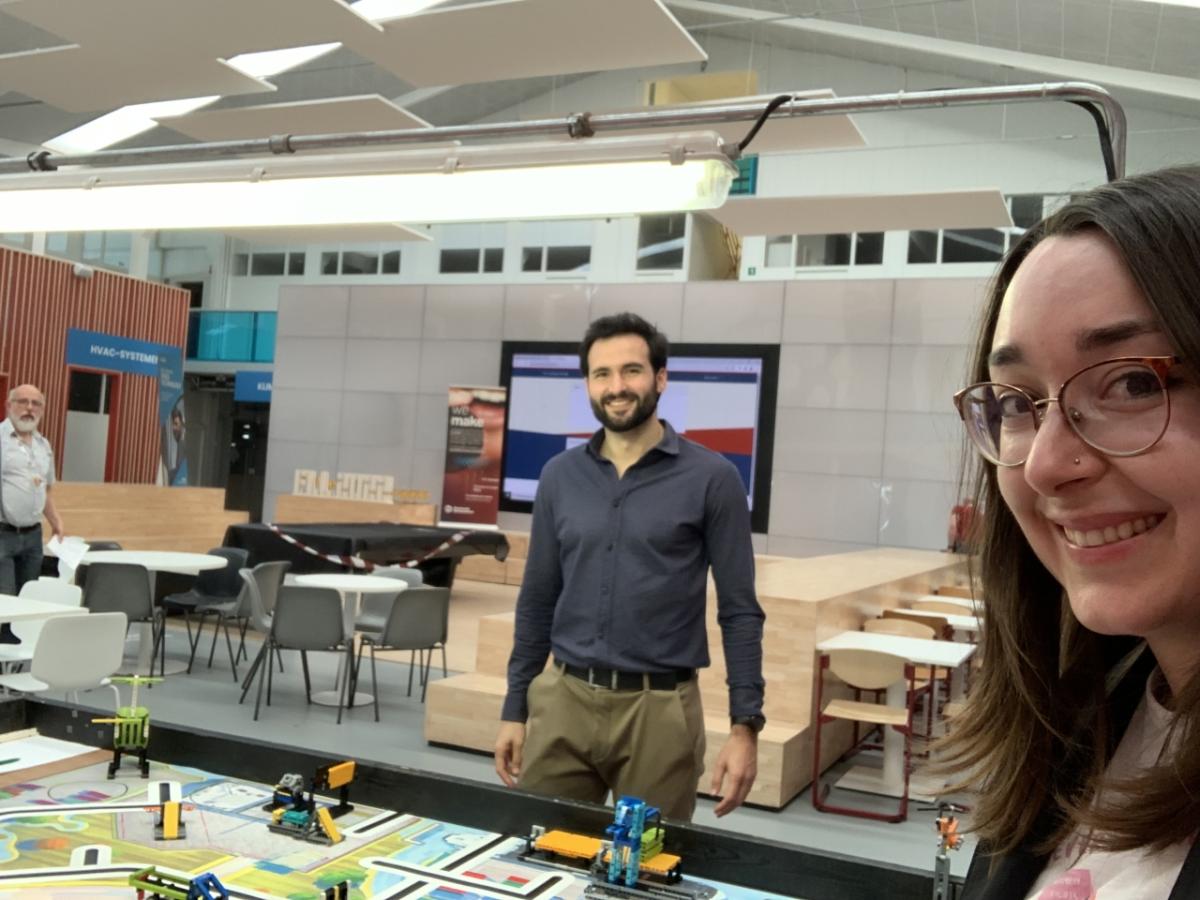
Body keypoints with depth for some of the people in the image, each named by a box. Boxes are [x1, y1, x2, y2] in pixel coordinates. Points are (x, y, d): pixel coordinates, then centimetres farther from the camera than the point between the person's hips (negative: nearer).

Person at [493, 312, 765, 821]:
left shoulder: (710, 478, -5)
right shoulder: (560, 476, 6)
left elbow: (739, 612, -4)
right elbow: (537, 602, 11)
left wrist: (745, 725, -10)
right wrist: (514, 709, 9)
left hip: (658, 709, -3)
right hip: (562, 701, 3)